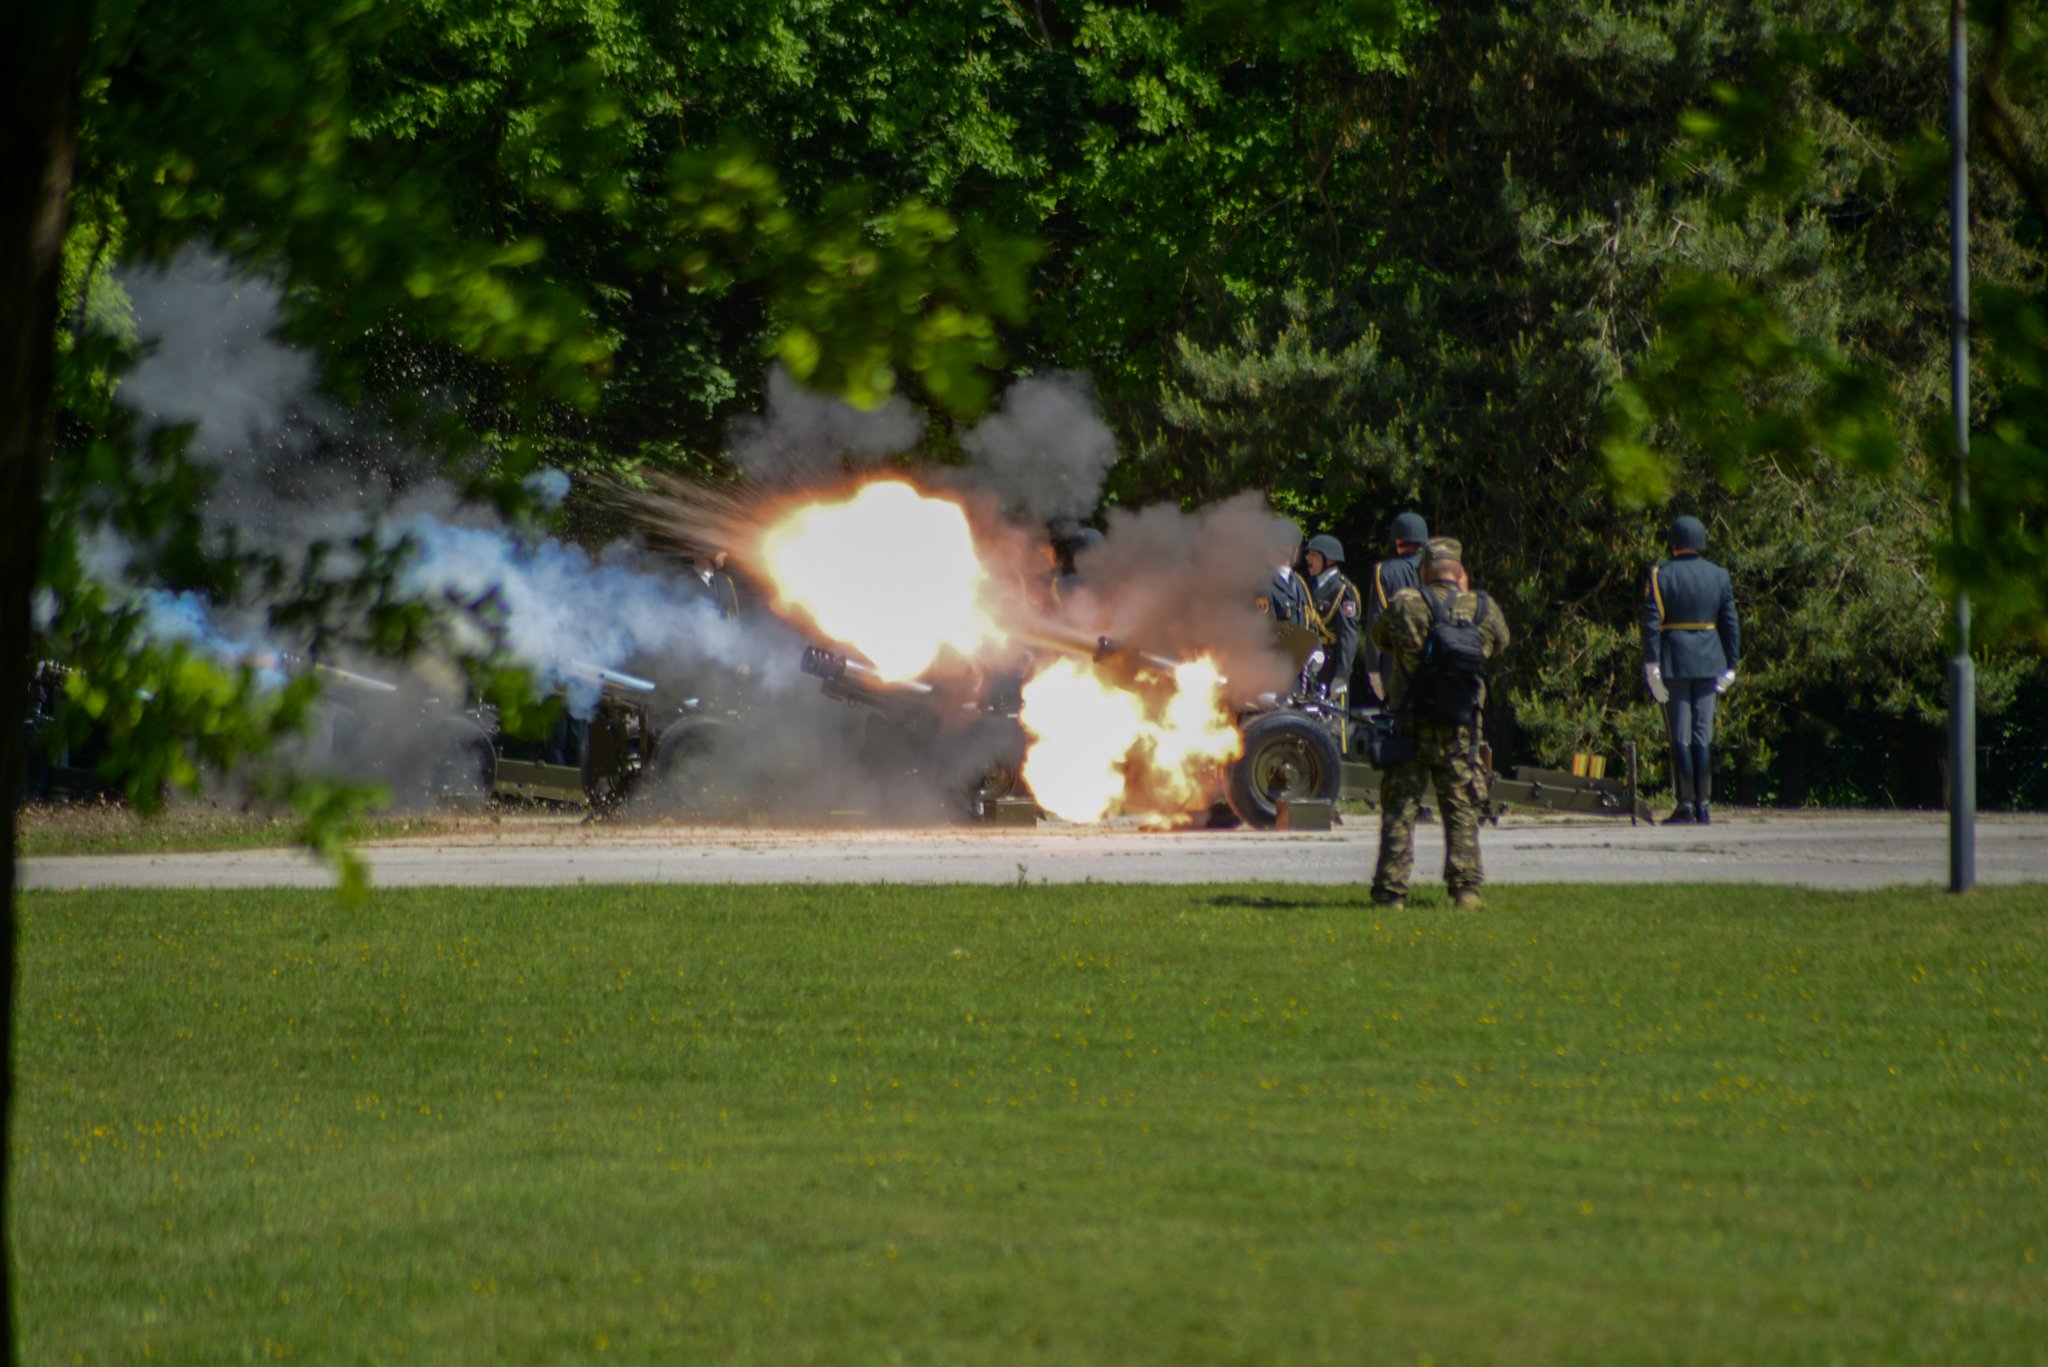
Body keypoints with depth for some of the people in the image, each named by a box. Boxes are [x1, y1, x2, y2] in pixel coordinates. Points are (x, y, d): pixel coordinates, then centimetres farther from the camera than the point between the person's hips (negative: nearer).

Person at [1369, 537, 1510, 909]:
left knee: (1399, 809, 5)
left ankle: (1391, 890, 2)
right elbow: (1501, 641, 19)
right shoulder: (1482, 609, -2)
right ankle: (1466, 886, 6)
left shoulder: (1404, 605, -7)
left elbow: (1378, 637, 11)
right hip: (1460, 732, 1)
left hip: (1410, 728, -1)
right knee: (1463, 809, 11)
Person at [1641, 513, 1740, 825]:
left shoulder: (1660, 576, -4)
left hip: (1673, 663, -3)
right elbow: (1731, 623, 6)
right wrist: (1729, 667, 11)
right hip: (1709, 662, 3)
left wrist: (1651, 665, -10)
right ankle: (1703, 807, 6)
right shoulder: (1719, 576, 6)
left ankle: (1686, 807, -4)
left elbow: (1651, 623, -11)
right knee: (1703, 736, 7)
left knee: (1680, 737, -1)